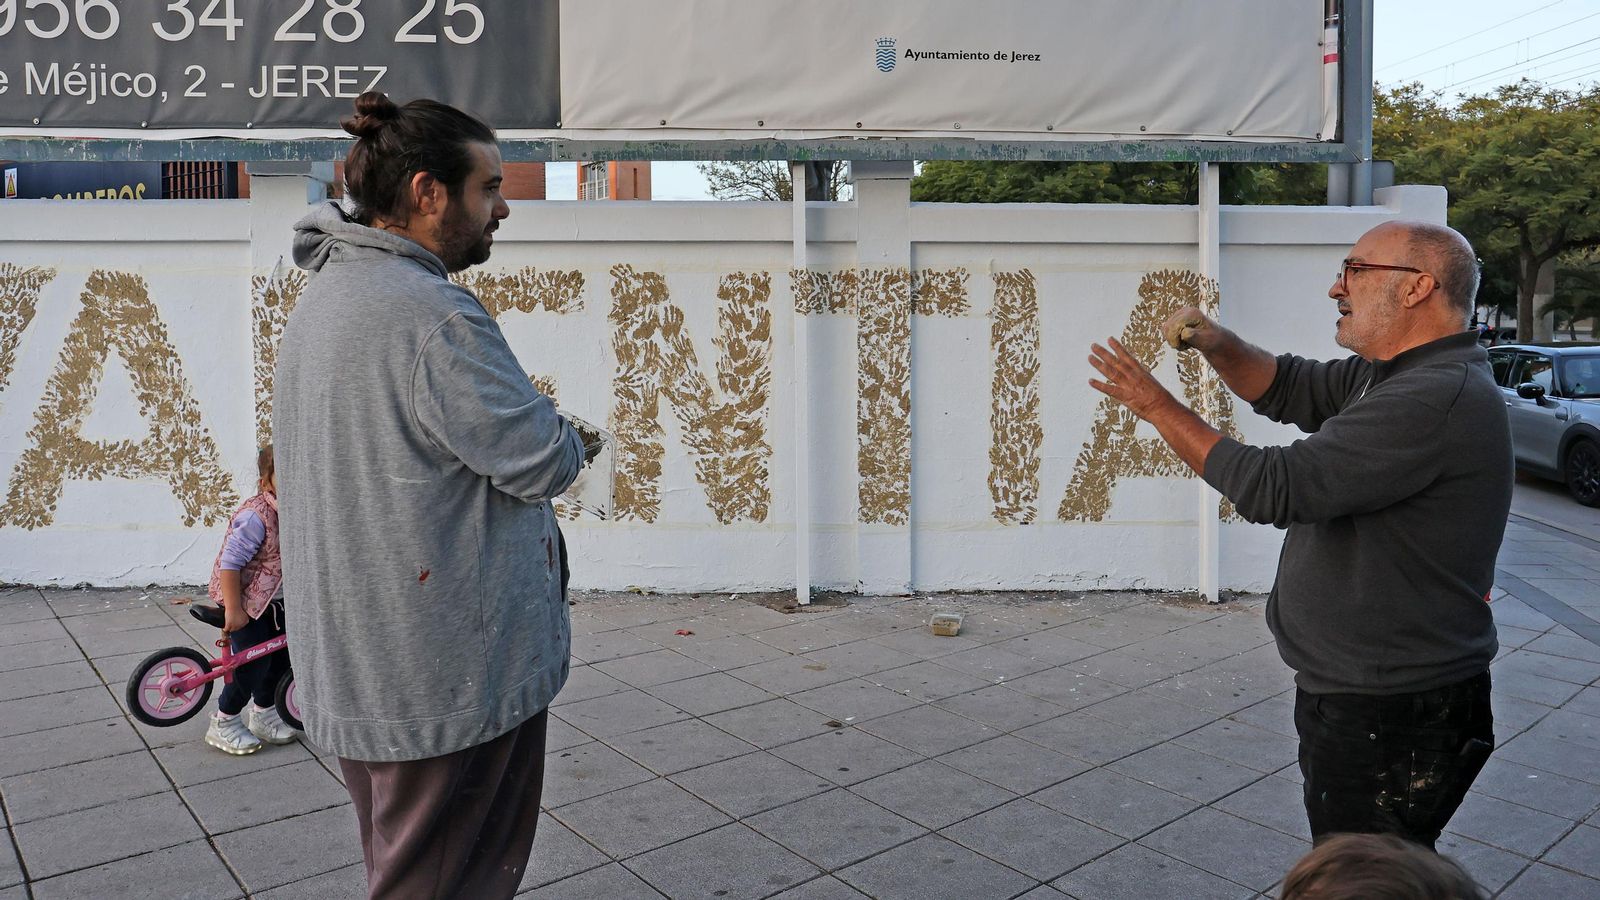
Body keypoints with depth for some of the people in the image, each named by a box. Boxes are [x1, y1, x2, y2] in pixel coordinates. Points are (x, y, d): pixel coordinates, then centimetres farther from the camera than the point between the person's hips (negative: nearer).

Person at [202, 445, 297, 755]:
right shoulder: (255, 517, -29)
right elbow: (229, 563, -28)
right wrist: (233, 610, -27)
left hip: (275, 599, 8)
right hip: (242, 598, -8)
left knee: (281, 655, 11)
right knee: (254, 661, -9)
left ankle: (263, 713, 32)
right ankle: (223, 723, 11)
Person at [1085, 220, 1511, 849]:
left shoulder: (1436, 397, -25)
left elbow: (1272, 489, -26)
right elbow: (1288, 388, 15)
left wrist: (1158, 407, -17)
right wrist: (1214, 342, -5)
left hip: (1390, 720, -10)